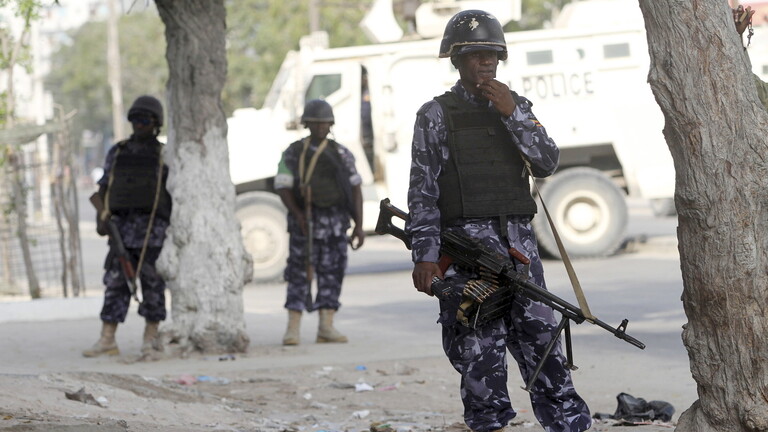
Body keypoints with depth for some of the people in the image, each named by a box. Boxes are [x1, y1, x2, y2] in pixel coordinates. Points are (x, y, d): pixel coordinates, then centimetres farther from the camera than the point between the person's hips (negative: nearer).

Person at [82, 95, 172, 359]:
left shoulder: (165, 154, 4)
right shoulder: (117, 153, 13)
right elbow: (105, 189, 11)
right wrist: (101, 220, -4)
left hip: (153, 226, -3)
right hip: (123, 226, 3)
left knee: (152, 283, -2)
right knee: (115, 281, 0)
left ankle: (150, 342, 5)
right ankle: (107, 342, 0)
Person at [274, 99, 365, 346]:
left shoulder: (341, 154, 8)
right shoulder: (293, 153, 1)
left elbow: (355, 189, 6)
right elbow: (282, 187, -6)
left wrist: (359, 226, -1)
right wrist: (298, 215, -20)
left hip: (335, 222, 2)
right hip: (305, 220, -2)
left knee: (332, 273, 1)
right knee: (300, 272, -5)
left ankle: (326, 328, 3)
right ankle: (293, 329, -6)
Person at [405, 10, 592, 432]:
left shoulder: (516, 107, 15)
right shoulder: (437, 114, 2)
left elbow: (547, 163, 3)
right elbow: (422, 189, -3)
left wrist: (513, 113, -8)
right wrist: (425, 255, -11)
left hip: (518, 238, 4)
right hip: (467, 239, -4)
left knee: (539, 333, 3)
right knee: (480, 343, -7)